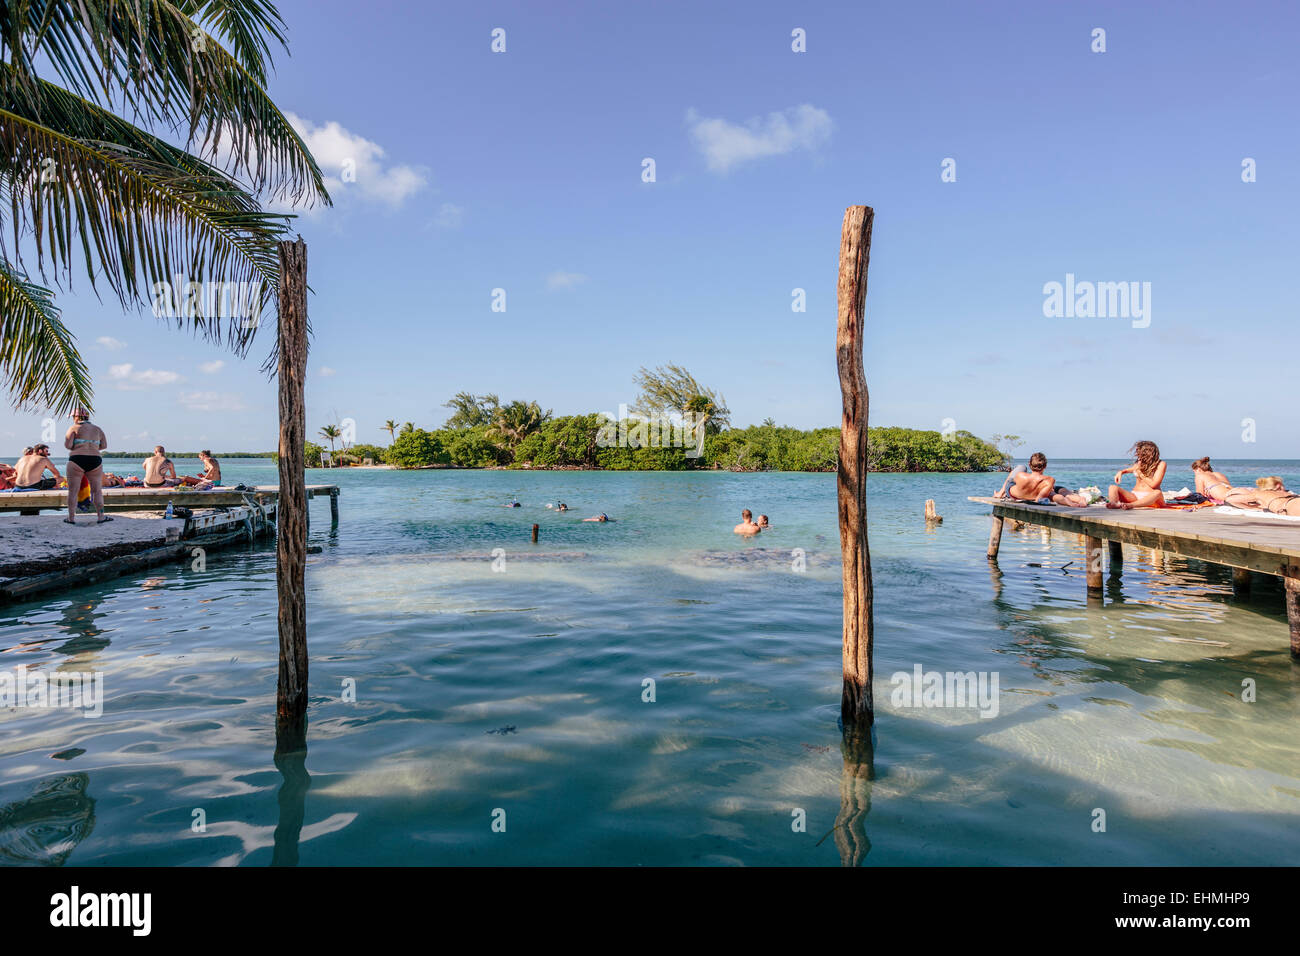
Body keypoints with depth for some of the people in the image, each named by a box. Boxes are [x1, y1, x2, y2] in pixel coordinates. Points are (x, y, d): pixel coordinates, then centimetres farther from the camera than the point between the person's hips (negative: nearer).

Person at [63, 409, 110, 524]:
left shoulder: (74, 428, 1)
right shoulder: (97, 429, 12)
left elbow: (67, 445, -7)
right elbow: (104, 445, 10)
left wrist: (76, 447, 13)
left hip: (77, 460, -3)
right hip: (95, 460, 3)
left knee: (73, 490, 5)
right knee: (97, 490, 8)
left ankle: (71, 517, 6)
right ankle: (100, 516, 5)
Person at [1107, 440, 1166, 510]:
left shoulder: (1160, 464, -1)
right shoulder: (1139, 464, 12)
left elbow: (1153, 484, -11)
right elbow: (1127, 470, 34)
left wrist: (1140, 473, -4)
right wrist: (1121, 472, 12)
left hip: (1150, 496, -4)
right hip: (1135, 496, 4)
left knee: (1158, 493, -39)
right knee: (1113, 488, -18)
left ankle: (1130, 505, -63)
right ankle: (1115, 503, -53)